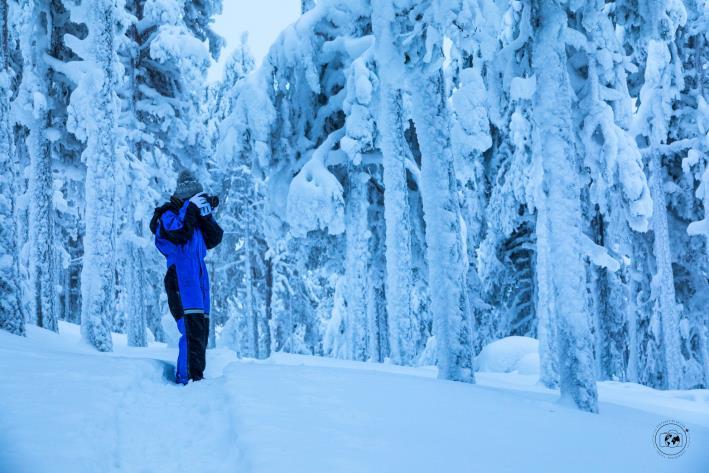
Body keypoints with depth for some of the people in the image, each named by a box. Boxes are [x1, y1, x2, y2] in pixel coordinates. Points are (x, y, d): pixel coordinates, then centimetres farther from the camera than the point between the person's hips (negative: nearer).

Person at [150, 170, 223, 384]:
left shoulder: (195, 218, 24)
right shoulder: (169, 214, 4)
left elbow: (214, 239, 14)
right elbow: (178, 233, -16)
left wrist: (206, 215, 4)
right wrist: (190, 208, -11)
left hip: (199, 277, 8)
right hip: (181, 276, -8)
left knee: (201, 329, 6)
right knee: (192, 328, -19)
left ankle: (184, 377, 12)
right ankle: (190, 378, -21)